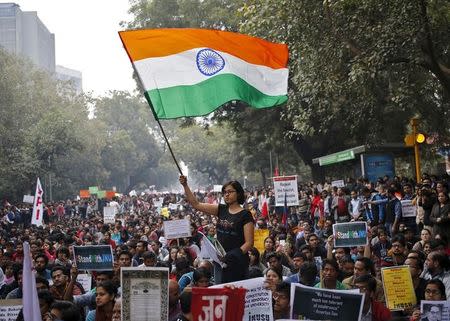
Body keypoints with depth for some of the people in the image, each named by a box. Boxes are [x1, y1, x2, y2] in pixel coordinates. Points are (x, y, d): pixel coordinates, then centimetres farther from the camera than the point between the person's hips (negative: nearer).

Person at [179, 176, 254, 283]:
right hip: (220, 260, 6)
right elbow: (196, 204, 8)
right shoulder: (221, 210, 10)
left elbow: (249, 242, -9)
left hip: (237, 262, -5)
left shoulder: (245, 215, -5)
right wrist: (185, 185, 0)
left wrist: (237, 254, -24)